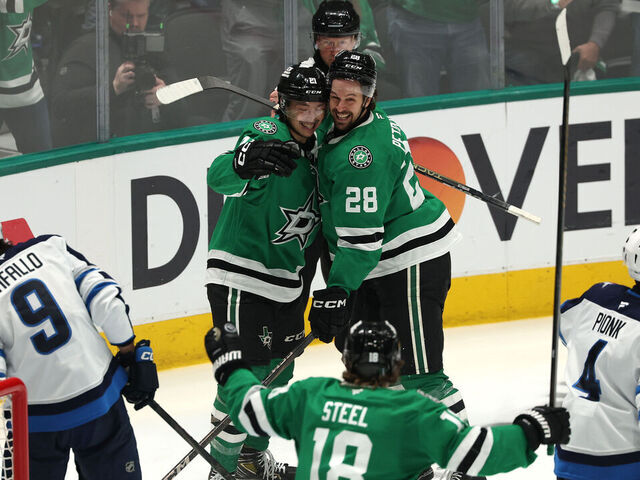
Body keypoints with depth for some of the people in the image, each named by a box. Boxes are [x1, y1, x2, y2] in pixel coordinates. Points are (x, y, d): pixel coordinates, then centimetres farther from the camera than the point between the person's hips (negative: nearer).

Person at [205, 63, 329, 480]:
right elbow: (219, 176, -36)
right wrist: (248, 161, -57)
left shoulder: (313, 149, 9)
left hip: (288, 281, 9)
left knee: (278, 369, 16)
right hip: (241, 275, -9)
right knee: (247, 371, -8)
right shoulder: (268, 136, -18)